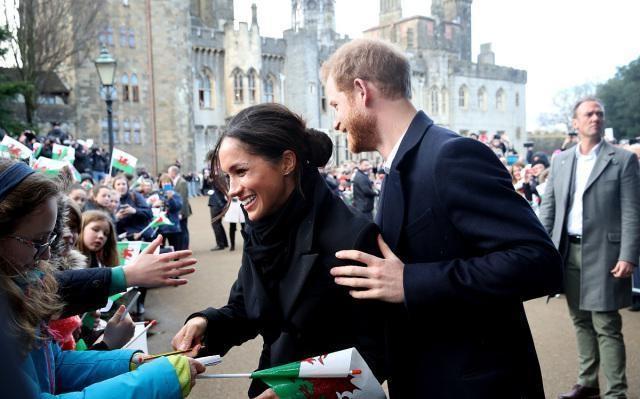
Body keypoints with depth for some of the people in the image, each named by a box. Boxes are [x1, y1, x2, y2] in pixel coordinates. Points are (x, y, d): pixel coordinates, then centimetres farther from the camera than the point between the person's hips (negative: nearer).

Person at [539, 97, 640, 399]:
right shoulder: (560, 160, 10)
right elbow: (548, 207, 10)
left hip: (602, 253, -4)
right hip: (568, 251, 4)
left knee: (607, 327, -1)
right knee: (581, 322, 15)